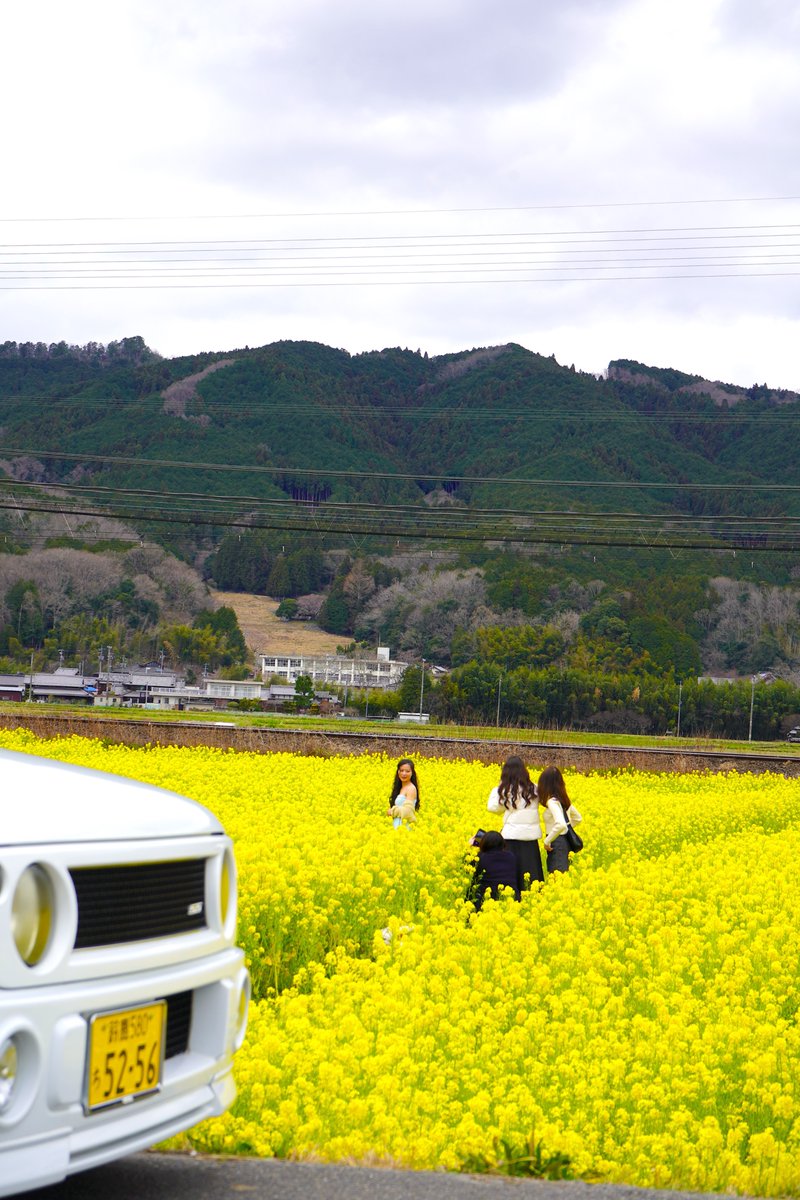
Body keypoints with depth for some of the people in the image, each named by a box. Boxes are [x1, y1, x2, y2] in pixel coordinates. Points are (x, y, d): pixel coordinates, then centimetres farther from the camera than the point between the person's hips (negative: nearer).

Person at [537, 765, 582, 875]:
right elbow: (578, 818, 23)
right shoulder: (564, 799, 8)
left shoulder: (552, 801, -19)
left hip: (557, 842, -9)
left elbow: (561, 824, -33)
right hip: (566, 840, 9)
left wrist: (547, 841, -21)